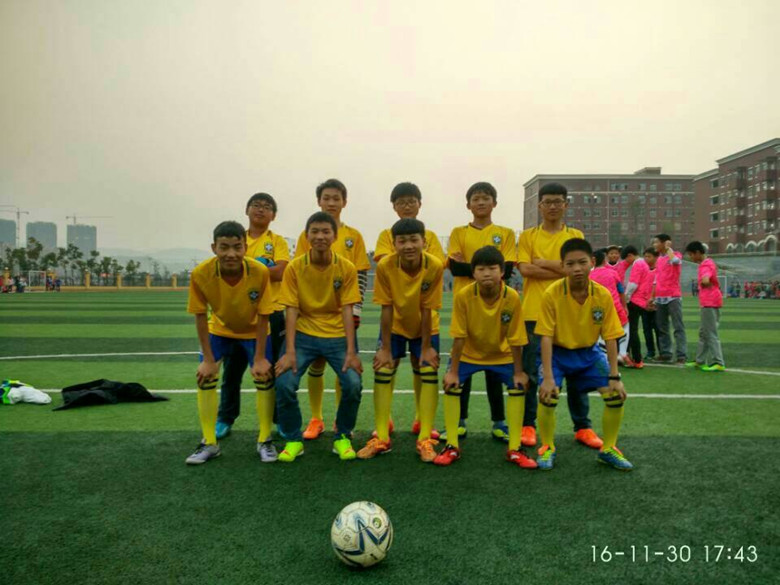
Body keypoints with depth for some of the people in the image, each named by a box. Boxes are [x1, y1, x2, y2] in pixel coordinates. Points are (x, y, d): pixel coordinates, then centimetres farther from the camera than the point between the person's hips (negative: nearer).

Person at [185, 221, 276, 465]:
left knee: (264, 377, -7)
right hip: (219, 329, 1)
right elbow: (200, 316, -19)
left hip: (253, 331, -1)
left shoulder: (260, 272, -32)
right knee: (204, 377, -7)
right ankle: (209, 443, 7)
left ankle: (265, 441, 10)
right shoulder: (200, 273, -30)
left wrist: (260, 358, -19)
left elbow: (262, 317, -22)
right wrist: (208, 359, -17)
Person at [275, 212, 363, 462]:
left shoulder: (347, 268, -6)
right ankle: (293, 439, 6)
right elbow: (291, 310, -9)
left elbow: (346, 310, -7)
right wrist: (289, 352, -17)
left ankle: (342, 437, 8)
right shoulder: (294, 267, -7)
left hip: (337, 336, 0)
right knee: (284, 383, -19)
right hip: (303, 334, 0)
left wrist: (351, 352, -15)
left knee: (353, 384, -19)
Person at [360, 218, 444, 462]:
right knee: (382, 371, -6)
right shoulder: (385, 266, -27)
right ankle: (381, 438, 3)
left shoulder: (435, 266, -28)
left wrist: (426, 347, -16)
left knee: (428, 373, -7)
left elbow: (427, 309, -22)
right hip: (395, 327, 1)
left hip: (425, 328, 0)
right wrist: (385, 348, -18)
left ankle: (425, 439, 2)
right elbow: (387, 309, -22)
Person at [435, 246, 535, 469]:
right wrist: (453, 371, -20)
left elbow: (515, 339, -17)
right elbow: (459, 336, -21)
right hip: (468, 354, -1)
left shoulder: (512, 297, -25)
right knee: (451, 385, -17)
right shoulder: (463, 296, -27)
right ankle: (452, 446, -3)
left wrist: (518, 372, -12)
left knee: (518, 386, -12)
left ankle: (514, 449, 2)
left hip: (501, 355, 1)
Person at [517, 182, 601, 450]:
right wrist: (563, 269, -10)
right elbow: (525, 268, -9)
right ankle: (527, 425, 16)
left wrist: (543, 262, -9)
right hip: (534, 312, -1)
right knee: (530, 371, 3)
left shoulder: (575, 235, 8)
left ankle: (582, 426, 19)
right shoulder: (528, 236, 6)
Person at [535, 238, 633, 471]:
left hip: (588, 353, 3)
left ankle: (608, 449, 16)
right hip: (558, 353, -3)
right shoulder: (552, 294, -23)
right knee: (548, 394, -22)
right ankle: (547, 448, 3)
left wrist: (614, 376, -12)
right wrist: (548, 377, -26)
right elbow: (546, 337, -21)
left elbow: (611, 338, -9)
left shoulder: (603, 295, -15)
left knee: (616, 394, -7)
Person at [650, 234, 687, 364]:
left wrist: (669, 248, -11)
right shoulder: (659, 259, 16)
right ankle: (665, 353, 14)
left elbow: (674, 260, -29)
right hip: (660, 298, 7)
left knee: (678, 327, -4)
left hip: (673, 297, -7)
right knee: (662, 328, 8)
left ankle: (681, 355, -4)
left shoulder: (676, 255, -2)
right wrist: (653, 298, 15)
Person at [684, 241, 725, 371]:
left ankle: (718, 363, -6)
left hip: (709, 303, -10)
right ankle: (700, 361, 21)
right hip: (708, 303, 10)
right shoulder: (708, 262, 16)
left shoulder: (706, 265, -15)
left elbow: (705, 281, -32)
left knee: (711, 334, -8)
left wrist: (704, 283, -13)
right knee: (703, 333, 15)